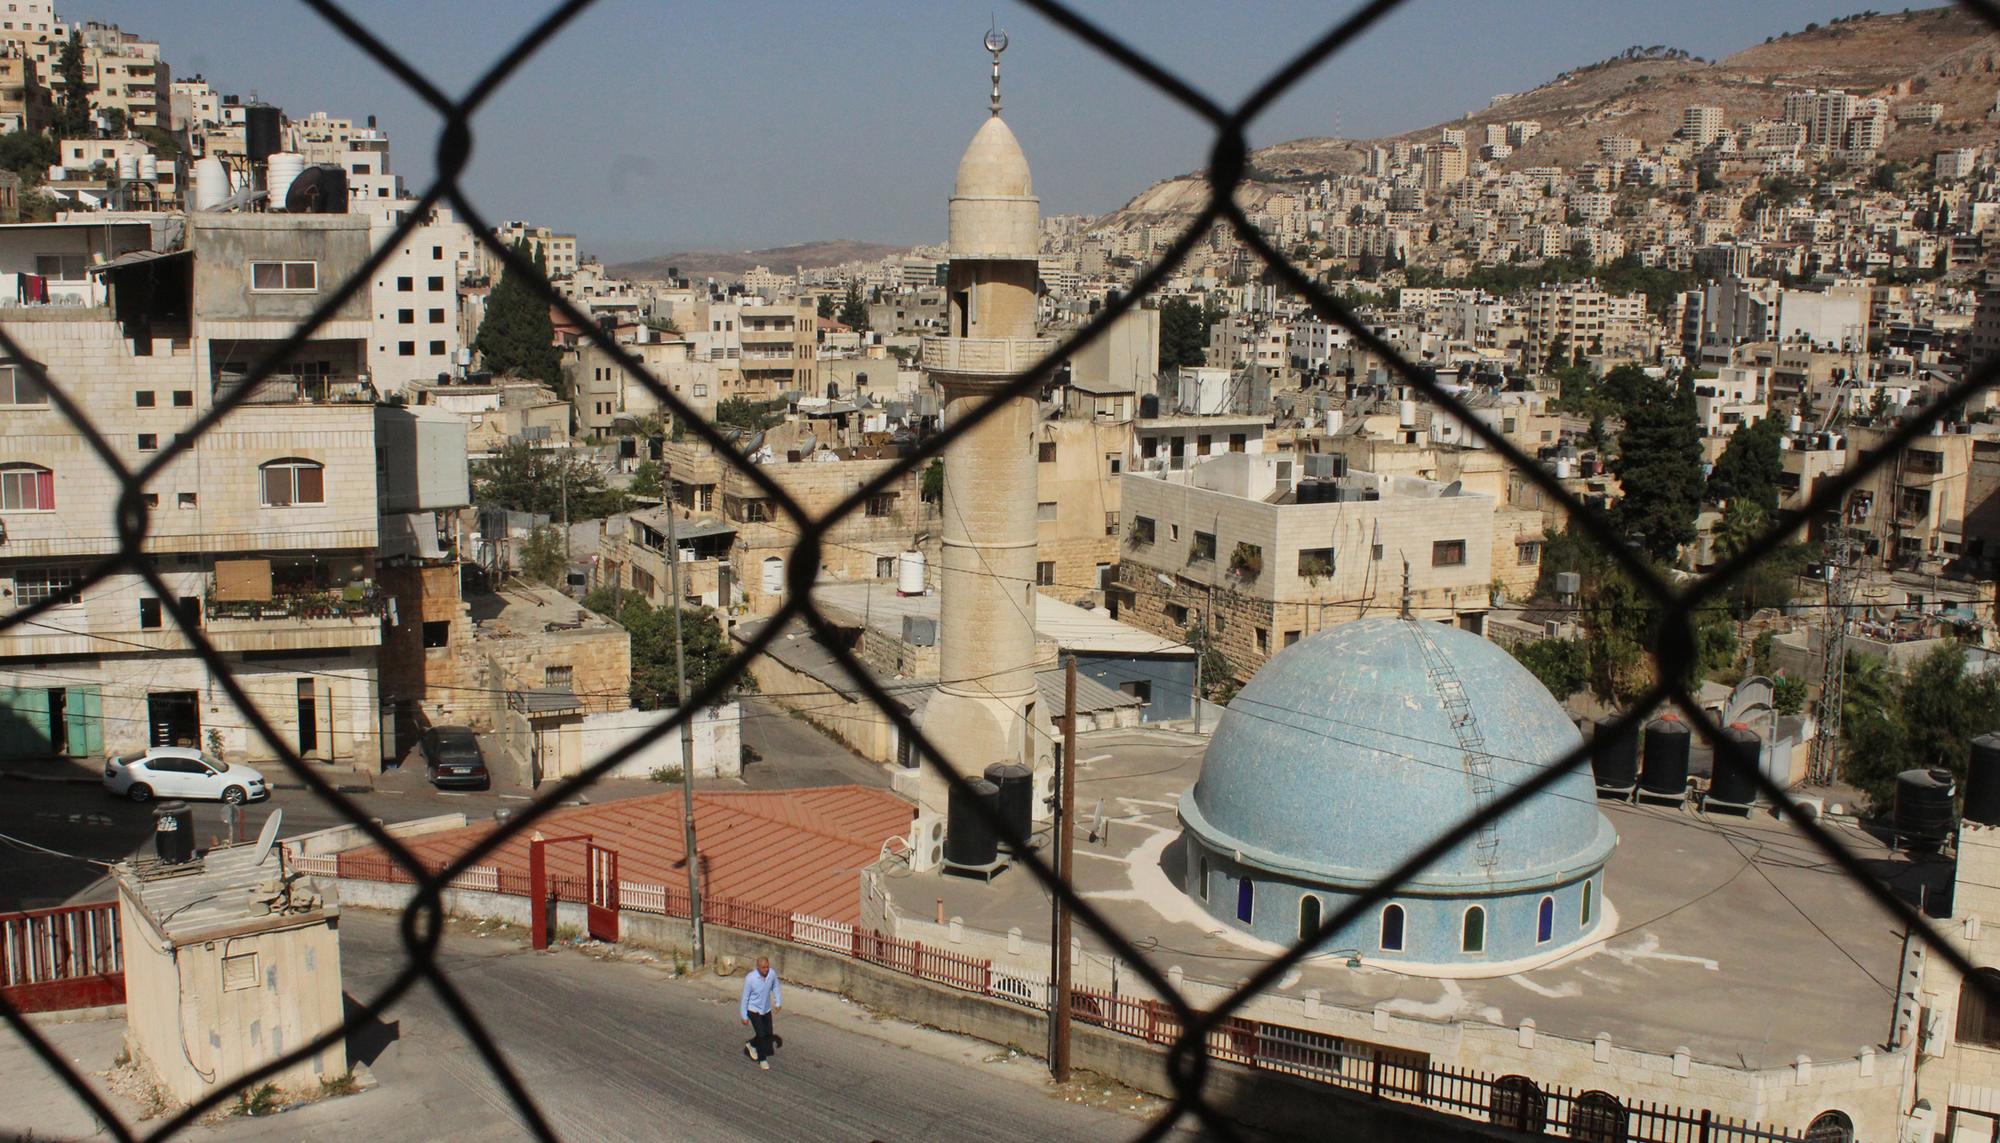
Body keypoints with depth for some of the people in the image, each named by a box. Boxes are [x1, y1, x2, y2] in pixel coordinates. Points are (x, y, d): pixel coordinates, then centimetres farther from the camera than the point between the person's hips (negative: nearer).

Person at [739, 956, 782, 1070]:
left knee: (768, 1034, 12)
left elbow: (775, 987, 5)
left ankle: (751, 1045, 40)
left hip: (766, 1009, 5)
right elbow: (745, 997, -16)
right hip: (754, 1010, -5)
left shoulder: (772, 974, -16)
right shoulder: (750, 978, -26)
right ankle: (762, 1059, 12)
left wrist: (778, 1002, -3)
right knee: (761, 1034, -9)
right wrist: (744, 1016, -11)